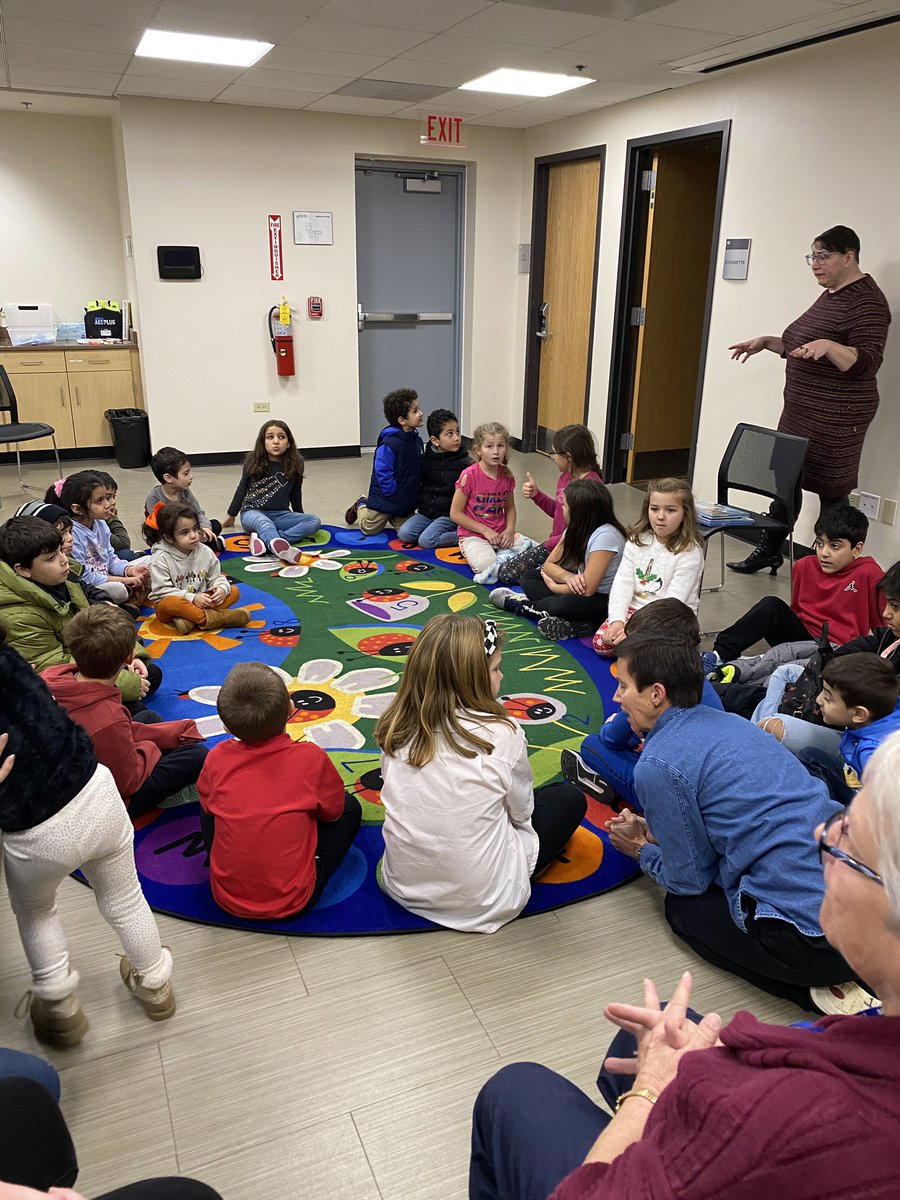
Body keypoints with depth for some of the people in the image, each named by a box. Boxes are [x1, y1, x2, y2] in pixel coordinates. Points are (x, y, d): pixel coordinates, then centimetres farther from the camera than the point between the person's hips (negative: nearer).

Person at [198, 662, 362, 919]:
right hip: (293, 902, -2)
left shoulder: (217, 758, -10)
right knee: (350, 807, 14)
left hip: (226, 899, 2)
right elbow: (333, 811, 2)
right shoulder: (311, 757, -16)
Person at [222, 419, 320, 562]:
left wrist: (300, 519, 24)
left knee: (314, 521, -22)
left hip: (280, 514, 3)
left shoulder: (295, 464, -1)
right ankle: (280, 546, -75)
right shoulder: (253, 461, -4)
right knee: (264, 522, -38)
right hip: (253, 512, -3)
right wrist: (231, 515, 19)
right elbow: (242, 488, 10)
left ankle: (263, 538, -40)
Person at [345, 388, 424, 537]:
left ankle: (392, 518, 34)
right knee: (369, 529, 7)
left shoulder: (417, 441, 0)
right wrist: (396, 495, -16)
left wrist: (412, 496, 5)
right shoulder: (389, 445, -24)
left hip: (407, 501, 6)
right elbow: (383, 475, -22)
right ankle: (361, 506, 37)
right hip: (385, 500, -6)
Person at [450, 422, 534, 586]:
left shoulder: (507, 475, 2)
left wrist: (510, 529, -5)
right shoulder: (469, 475, -14)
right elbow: (455, 513, -11)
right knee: (488, 565, -34)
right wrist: (485, 530, -14)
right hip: (473, 536, -5)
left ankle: (504, 556, -1)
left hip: (501, 534, 5)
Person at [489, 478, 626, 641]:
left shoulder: (605, 535, -26)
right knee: (529, 576, 4)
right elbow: (549, 564, 3)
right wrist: (568, 576, -20)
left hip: (604, 599, -9)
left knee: (560, 605, -35)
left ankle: (523, 606, -5)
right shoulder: (575, 529, 1)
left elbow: (587, 589, -27)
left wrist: (554, 586, -10)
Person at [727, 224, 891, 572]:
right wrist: (767, 342, 17)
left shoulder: (866, 302, -14)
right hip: (801, 411, 9)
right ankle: (768, 551, 26)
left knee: (830, 491, -2)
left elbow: (866, 363, -23)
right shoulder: (830, 295, 16)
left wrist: (828, 345, -38)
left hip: (835, 417, -9)